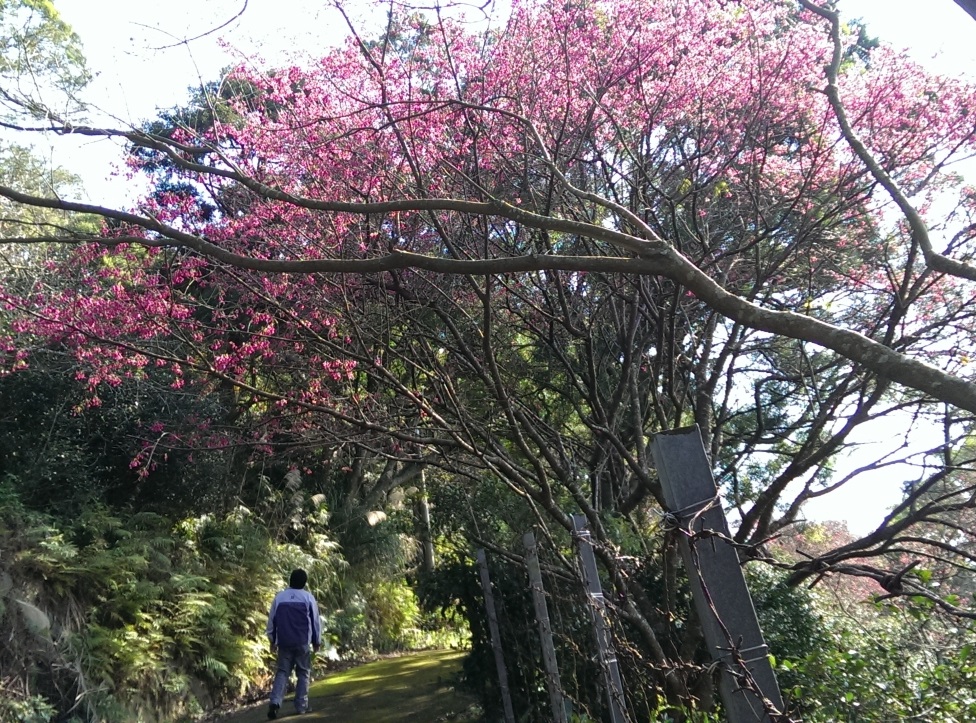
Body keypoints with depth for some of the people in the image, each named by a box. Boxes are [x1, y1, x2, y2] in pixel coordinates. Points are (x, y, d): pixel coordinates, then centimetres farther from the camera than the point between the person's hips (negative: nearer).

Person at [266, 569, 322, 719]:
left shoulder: (279, 597, 4)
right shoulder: (308, 597, -2)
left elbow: (272, 619, 7)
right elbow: (315, 621, 1)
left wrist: (272, 640, 18)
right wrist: (317, 641, 11)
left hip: (283, 642, 2)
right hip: (302, 642, -2)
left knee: (282, 672, 7)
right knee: (303, 673, 9)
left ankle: (275, 702, -11)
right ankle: (301, 706, 8)